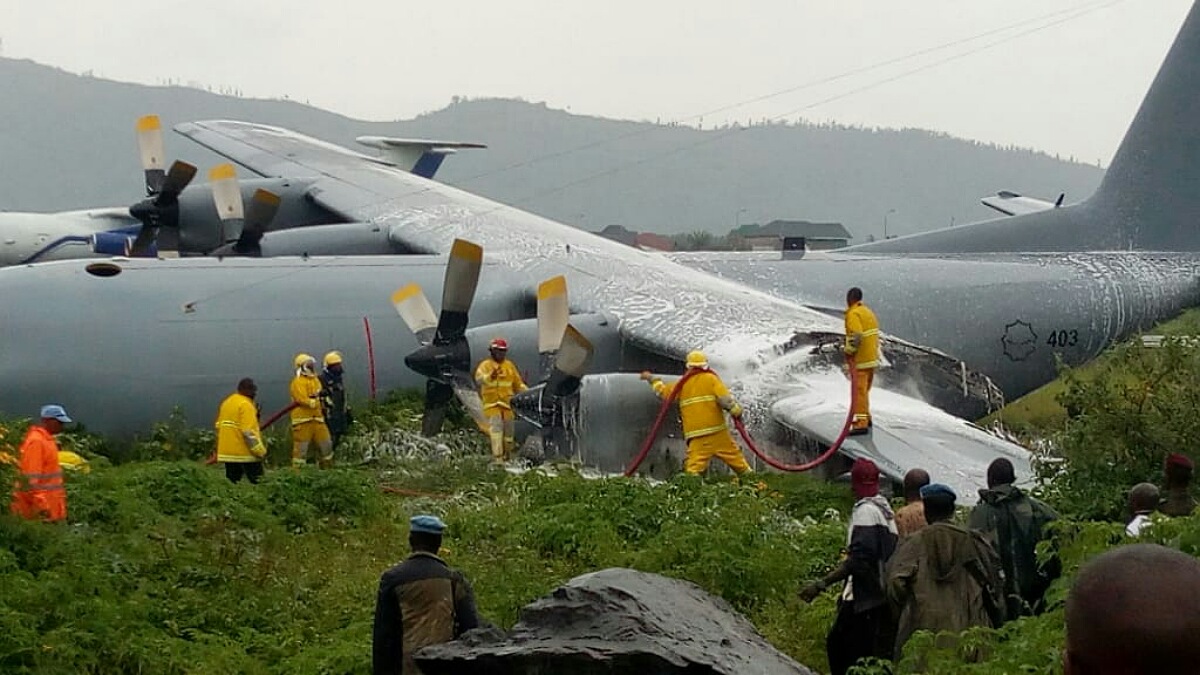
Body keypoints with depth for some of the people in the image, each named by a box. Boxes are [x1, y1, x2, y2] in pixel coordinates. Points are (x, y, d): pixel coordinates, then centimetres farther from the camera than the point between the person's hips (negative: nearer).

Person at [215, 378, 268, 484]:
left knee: (231, 483, 9)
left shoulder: (227, 402, 13)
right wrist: (260, 451, -16)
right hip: (244, 452, -8)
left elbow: (219, 426, 18)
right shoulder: (245, 405, -15)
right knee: (257, 483, -5)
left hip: (228, 452, 8)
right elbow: (249, 432, -20)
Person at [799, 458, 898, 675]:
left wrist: (822, 584, -23)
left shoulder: (866, 511, -12)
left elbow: (860, 558, -22)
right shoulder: (886, 509, 14)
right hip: (882, 598, 9)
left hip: (864, 598, -9)